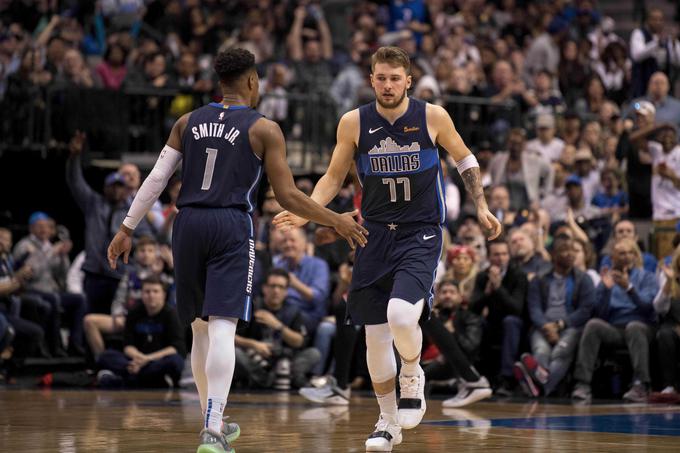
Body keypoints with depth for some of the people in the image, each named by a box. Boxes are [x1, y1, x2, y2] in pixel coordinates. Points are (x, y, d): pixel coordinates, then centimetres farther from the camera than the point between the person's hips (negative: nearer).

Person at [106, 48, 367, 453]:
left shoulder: (188, 123, 12)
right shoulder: (264, 129, 1)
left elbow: (156, 179, 7)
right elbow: (288, 196, -1)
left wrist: (127, 229, 12)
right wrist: (337, 221, 9)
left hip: (189, 223, 4)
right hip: (232, 227, -4)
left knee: (201, 328, 17)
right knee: (222, 328, -11)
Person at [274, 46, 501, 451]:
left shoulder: (432, 117, -7)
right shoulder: (354, 123, -3)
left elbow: (465, 159, 10)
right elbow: (333, 177, 7)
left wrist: (481, 206, 4)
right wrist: (306, 211, -8)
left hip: (421, 234, -3)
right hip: (376, 235, 3)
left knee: (401, 314, -26)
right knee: (375, 334, 3)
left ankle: (412, 374, 6)